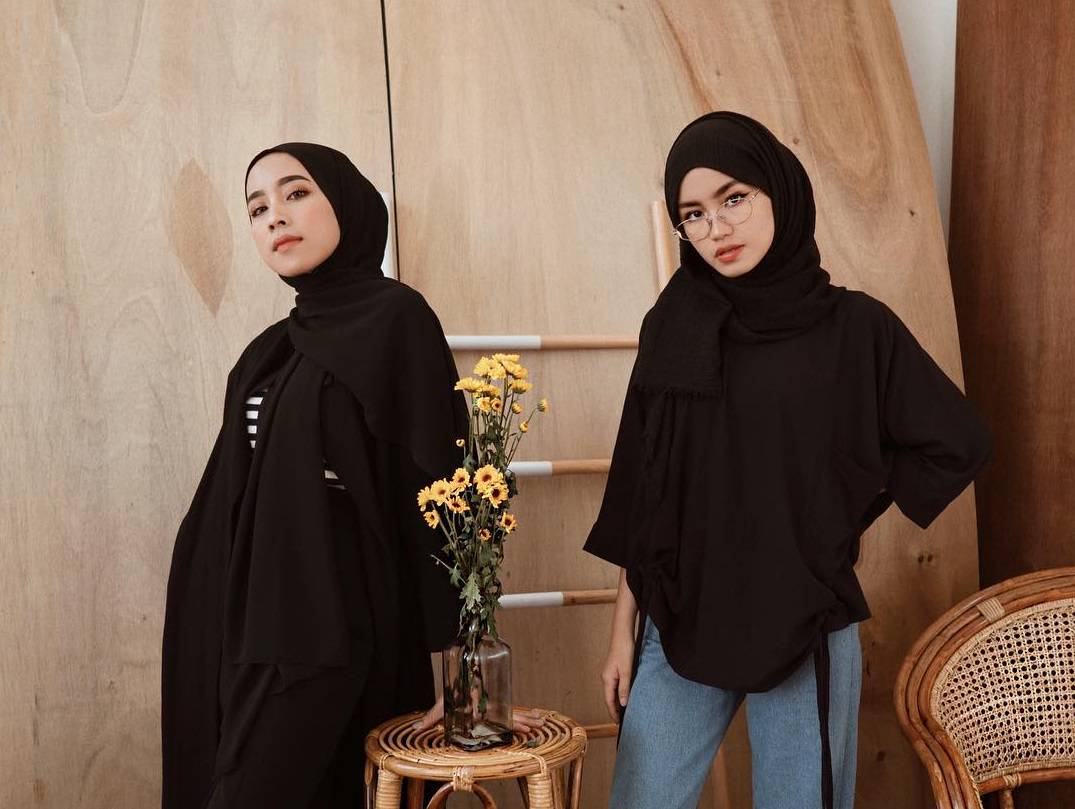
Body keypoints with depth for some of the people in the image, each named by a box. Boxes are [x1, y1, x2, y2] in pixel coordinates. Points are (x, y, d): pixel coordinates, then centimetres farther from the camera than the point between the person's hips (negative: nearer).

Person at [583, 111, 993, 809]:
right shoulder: (672, 326, 1)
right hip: (680, 624, 2)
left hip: (807, 627, -1)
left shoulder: (855, 326, -5)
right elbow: (639, 487, 4)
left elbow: (959, 444, 5)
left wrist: (842, 514, 3)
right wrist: (624, 626, 4)